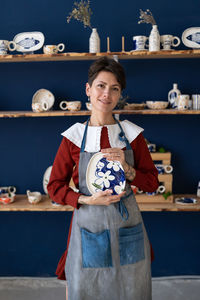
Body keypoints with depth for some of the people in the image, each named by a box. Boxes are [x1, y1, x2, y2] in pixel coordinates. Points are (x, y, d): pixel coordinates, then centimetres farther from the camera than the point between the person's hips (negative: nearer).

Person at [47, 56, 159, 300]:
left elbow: (152, 183, 4)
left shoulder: (132, 133, 0)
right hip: (88, 224, -1)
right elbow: (55, 187, 0)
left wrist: (126, 168, -15)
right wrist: (89, 200, -15)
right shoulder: (73, 136, -4)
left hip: (127, 226, 2)